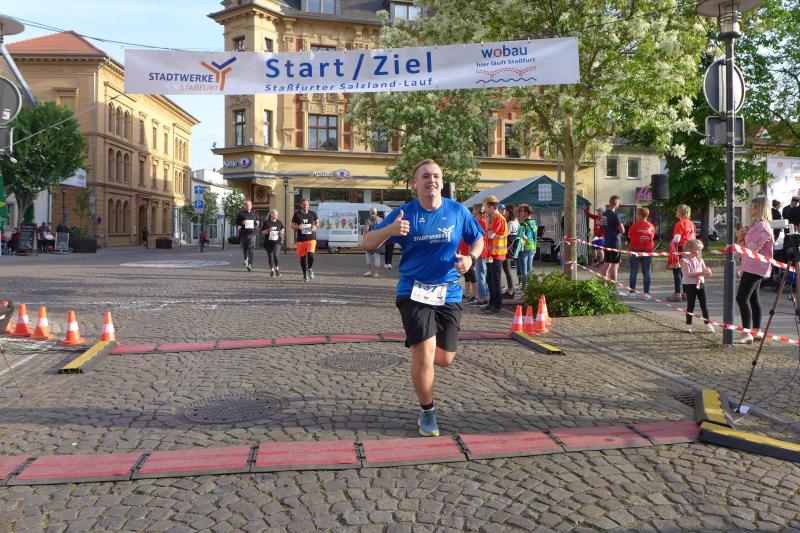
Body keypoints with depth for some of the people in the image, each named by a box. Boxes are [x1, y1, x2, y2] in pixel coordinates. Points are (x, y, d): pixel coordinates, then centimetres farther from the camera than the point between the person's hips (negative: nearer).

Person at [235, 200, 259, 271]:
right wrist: (242, 223, -14)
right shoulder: (241, 213, 7)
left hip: (252, 234, 1)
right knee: (244, 249, 9)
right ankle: (246, 260, 35)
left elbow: (257, 222, 25)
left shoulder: (254, 214, 16)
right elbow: (236, 222, 5)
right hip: (243, 234, -1)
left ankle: (250, 265, -15)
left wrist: (257, 223, 2)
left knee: (251, 250, -11)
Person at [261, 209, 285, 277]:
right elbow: (262, 232, -1)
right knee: (270, 256, 6)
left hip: (277, 242, 0)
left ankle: (277, 268, 0)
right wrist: (268, 230, -17)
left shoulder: (279, 222, 6)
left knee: (275, 254, -19)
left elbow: (282, 229, 24)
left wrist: (282, 232, 3)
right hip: (268, 243, 0)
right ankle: (272, 270, 21)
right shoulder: (266, 223, -1)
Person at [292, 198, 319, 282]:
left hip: (311, 238, -1)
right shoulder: (297, 215, 0)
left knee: (310, 255, -18)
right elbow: (292, 225, 6)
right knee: (302, 257, 7)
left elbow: (317, 222, 18)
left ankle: (309, 269, 11)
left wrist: (315, 227, -4)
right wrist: (298, 227, -16)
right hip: (301, 239, 1)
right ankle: (305, 273, 26)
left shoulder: (312, 214, 4)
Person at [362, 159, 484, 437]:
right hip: (414, 291, -2)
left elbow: (478, 239, 14)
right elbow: (368, 243, -6)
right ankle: (427, 412, 14)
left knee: (444, 359, 8)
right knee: (424, 356, -10)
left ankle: (417, 345, 45)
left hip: (449, 293, 3)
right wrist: (389, 230, -27)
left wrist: (470, 258, -8)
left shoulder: (458, 211, 0)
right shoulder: (404, 213, -5)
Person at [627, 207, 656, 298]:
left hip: (635, 250, -2)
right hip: (648, 251, 2)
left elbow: (629, 236, 1)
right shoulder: (651, 226, 0)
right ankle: (646, 292, 4)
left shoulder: (634, 226, -10)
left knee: (633, 272, 5)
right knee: (646, 272, 6)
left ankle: (632, 291, 5)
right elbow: (653, 237, 8)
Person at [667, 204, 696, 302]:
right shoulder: (692, 224, 11)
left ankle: (677, 294, -4)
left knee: (677, 271, -3)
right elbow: (694, 237, 15)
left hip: (681, 249, -8)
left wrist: (671, 244, -3)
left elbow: (677, 239, -19)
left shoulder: (679, 224, -14)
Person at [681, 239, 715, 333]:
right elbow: (688, 274, -19)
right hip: (690, 285, -4)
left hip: (700, 284, 5)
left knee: (704, 304, 5)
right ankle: (688, 325, 11)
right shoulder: (685, 261, -10)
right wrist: (700, 273, -27)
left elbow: (705, 270, 7)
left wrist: (707, 271, -17)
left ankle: (708, 324, 10)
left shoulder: (700, 259, 7)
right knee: (690, 305, 2)